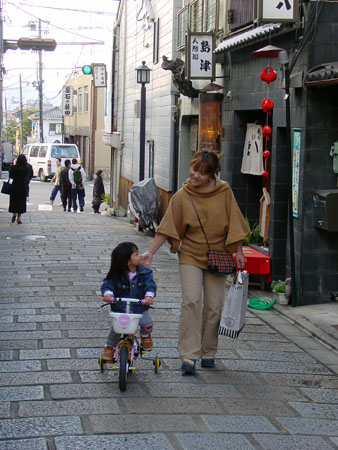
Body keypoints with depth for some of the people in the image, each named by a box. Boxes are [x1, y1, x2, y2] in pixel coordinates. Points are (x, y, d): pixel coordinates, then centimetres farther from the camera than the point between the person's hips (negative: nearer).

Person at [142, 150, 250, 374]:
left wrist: (238, 251, 2)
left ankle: (208, 352, 20)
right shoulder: (182, 197, -5)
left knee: (214, 306, 4)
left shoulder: (224, 192, -3)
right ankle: (189, 355, -14)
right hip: (190, 255, -1)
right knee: (191, 301, -16)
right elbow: (167, 228, -5)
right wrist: (150, 252, -11)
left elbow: (234, 224, 3)